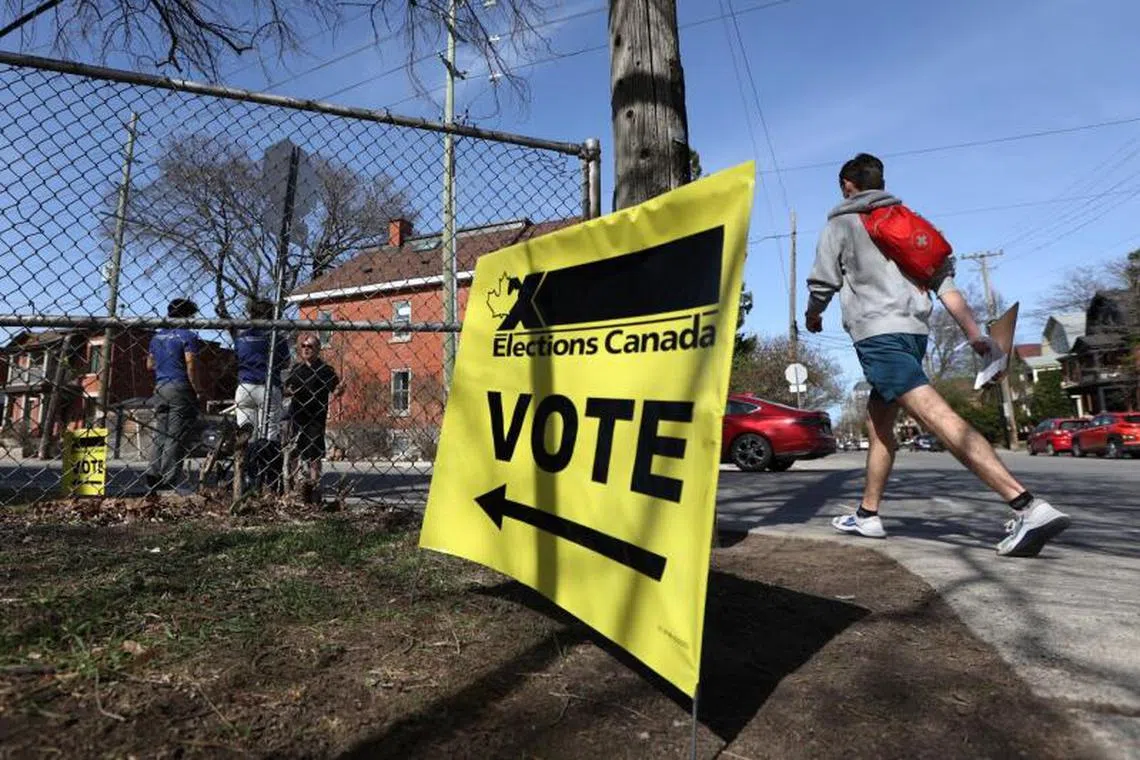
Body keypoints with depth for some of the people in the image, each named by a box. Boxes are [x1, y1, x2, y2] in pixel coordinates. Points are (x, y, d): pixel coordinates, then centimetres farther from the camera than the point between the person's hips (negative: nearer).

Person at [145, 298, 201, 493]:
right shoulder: (187, 336, -7)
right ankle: (168, 482, -5)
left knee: (160, 435, 11)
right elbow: (191, 366, -14)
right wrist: (196, 390, -10)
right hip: (180, 389, -7)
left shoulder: (157, 336, 16)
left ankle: (153, 479, 8)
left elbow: (149, 365, 21)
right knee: (176, 437, -5)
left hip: (160, 388, 7)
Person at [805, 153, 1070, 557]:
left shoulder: (840, 225, 7)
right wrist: (975, 334, 8)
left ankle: (1027, 506, -28)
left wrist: (813, 315, 26)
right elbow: (944, 281, 13)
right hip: (915, 330, 8)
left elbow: (822, 285, 4)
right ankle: (867, 515, 23)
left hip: (878, 333, -8)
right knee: (878, 420, 17)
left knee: (936, 415, -18)